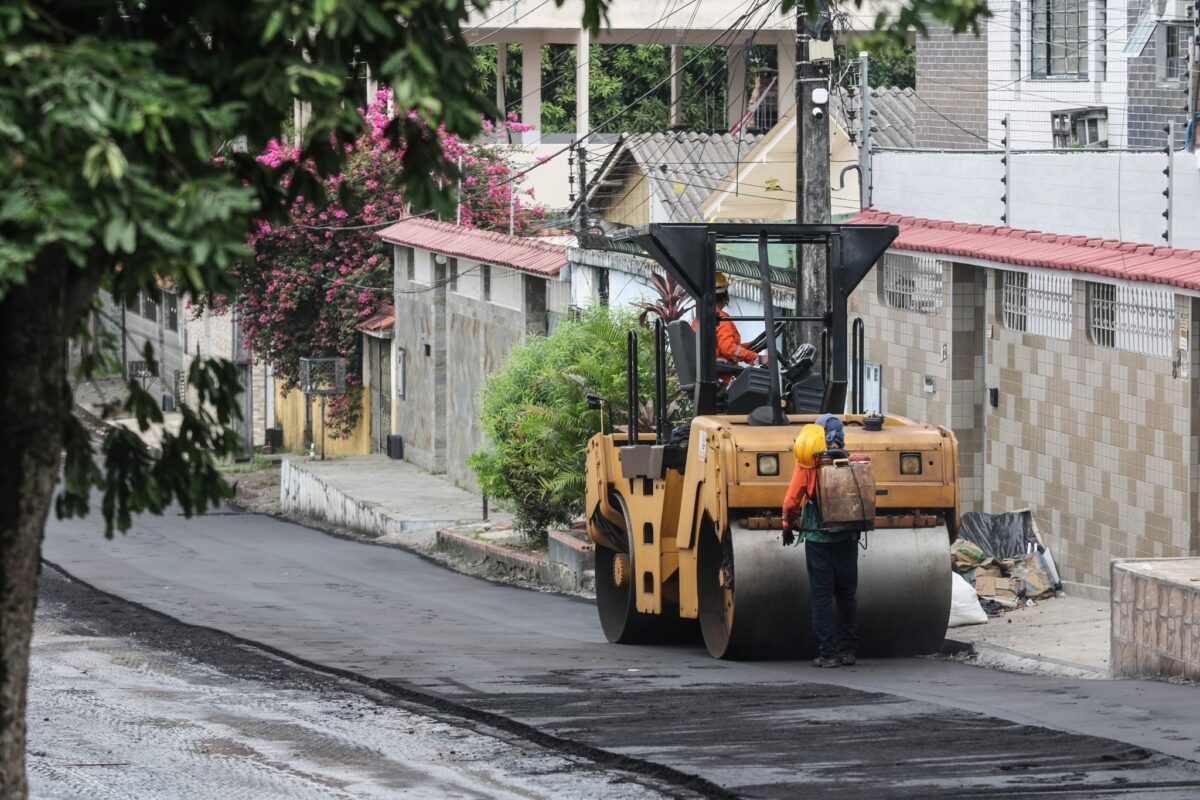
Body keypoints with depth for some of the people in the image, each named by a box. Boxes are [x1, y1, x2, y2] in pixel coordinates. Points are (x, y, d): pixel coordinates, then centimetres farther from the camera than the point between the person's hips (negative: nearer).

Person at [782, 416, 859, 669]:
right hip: (846, 540, 2)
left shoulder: (807, 465, -7)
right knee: (847, 596, 13)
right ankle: (848, 650, 16)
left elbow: (791, 501, -7)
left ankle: (827, 653, -2)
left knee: (822, 597, 1)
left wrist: (788, 525, 9)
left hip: (817, 541, -2)